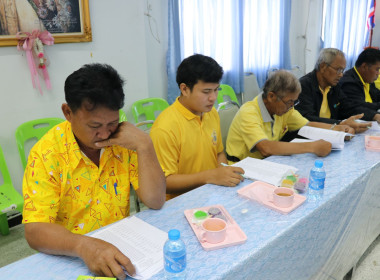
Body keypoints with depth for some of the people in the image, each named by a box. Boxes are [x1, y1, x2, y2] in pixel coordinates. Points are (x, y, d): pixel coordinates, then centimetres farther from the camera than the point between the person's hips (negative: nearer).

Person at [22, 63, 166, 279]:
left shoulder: (124, 141, -7)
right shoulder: (47, 152, -14)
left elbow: (155, 201, -10)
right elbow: (34, 231, -19)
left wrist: (144, 145, -19)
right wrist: (84, 246, -36)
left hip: (122, 245, 2)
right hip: (69, 256, -2)